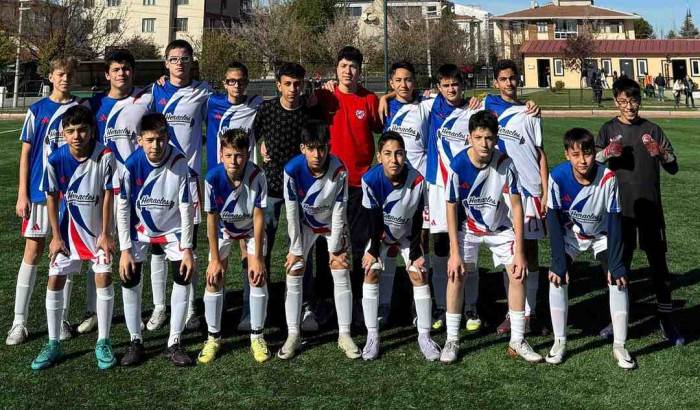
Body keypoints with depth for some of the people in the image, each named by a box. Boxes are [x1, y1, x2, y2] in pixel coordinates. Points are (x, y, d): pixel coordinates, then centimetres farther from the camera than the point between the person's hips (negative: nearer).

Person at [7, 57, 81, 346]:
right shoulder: (37, 110, 3)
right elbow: (26, 153, 3)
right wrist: (22, 194, -3)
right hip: (39, 191, -1)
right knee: (32, 252, -1)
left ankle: (61, 318, 16)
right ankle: (19, 321, 7)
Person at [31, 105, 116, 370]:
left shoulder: (105, 156, -19)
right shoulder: (55, 160, -16)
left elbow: (108, 195, -11)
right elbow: (52, 198, -4)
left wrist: (105, 234, -9)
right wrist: (56, 237, -3)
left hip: (97, 230, -1)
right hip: (68, 231, 2)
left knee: (104, 280, -5)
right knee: (54, 281, 1)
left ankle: (103, 343, 9)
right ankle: (53, 344, 15)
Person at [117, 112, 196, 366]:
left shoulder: (179, 163, -23)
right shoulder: (131, 165, -22)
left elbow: (186, 208, -16)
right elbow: (123, 209, -13)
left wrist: (187, 249, -15)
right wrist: (125, 249, -15)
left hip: (172, 230, 0)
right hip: (140, 230, 0)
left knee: (184, 278, -9)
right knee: (129, 281, -7)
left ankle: (174, 344, 3)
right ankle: (135, 342, 9)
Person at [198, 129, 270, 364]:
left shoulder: (257, 176, -32)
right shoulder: (213, 177, -30)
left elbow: (258, 217, -24)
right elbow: (212, 219, -20)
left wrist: (257, 258, -22)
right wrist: (215, 259, -17)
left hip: (251, 229, 0)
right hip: (222, 229, 1)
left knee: (258, 278, -9)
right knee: (214, 280, -6)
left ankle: (257, 336, 9)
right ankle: (213, 337, 12)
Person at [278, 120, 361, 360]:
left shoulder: (339, 170, -29)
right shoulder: (292, 169, -28)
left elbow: (338, 212, -19)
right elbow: (292, 212, -19)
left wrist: (334, 249, -13)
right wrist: (296, 249, -14)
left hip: (332, 224, 0)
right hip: (304, 224, 1)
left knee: (342, 275, -5)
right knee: (293, 274, -5)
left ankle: (345, 336, 6)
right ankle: (293, 336, 6)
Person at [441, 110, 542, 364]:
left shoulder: (505, 163, -24)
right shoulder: (458, 165, -26)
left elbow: (516, 206, -17)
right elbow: (451, 208, -16)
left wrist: (519, 251, -18)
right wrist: (454, 252, -18)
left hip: (500, 226, 1)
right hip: (467, 226, -1)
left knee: (518, 273, -8)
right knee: (456, 274, -13)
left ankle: (517, 341, 6)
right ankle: (452, 340, 1)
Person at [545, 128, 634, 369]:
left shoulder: (607, 178, -29)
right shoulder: (558, 176, -27)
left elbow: (614, 222, -22)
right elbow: (554, 220, -21)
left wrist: (616, 263, -24)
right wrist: (559, 261, -24)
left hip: (602, 235, 0)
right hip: (569, 235, 0)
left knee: (618, 280, -15)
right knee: (557, 279, -17)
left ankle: (619, 345, -1)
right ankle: (559, 342, -2)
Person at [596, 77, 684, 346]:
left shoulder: (652, 129, 6)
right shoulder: (608, 130, 4)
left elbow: (673, 168, 4)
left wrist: (661, 153, -17)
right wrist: (606, 153, -21)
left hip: (651, 209, 1)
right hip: (620, 210, -1)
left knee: (659, 263, 3)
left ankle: (666, 319, 12)